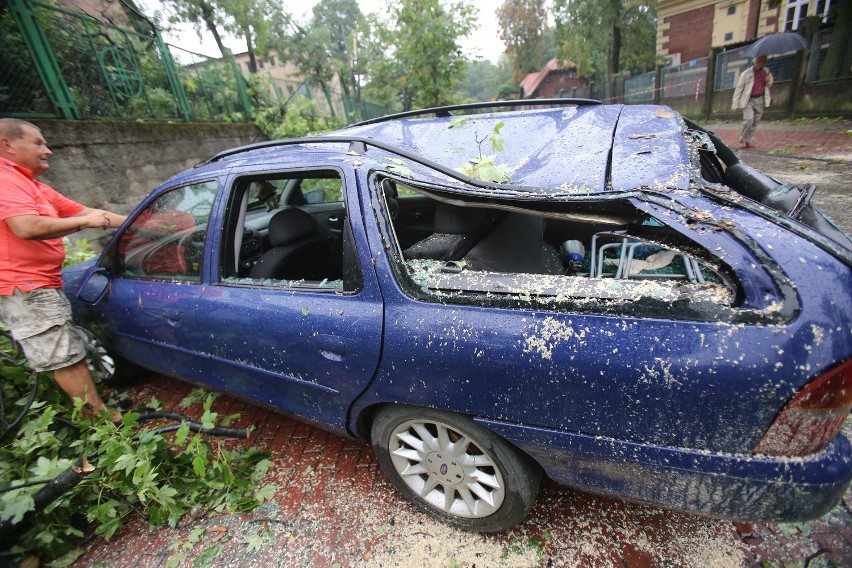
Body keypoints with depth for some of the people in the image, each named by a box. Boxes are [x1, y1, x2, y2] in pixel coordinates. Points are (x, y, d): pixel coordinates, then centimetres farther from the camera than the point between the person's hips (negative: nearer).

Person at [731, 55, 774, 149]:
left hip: (760, 100, 5)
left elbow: (769, 86, 19)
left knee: (755, 122, 4)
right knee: (748, 119, -21)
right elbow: (738, 89, -5)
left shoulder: (766, 71, 7)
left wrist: (769, 80, -6)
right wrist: (735, 104, -10)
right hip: (749, 100, -5)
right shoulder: (746, 73, -8)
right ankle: (742, 141, -8)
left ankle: (748, 141, 10)